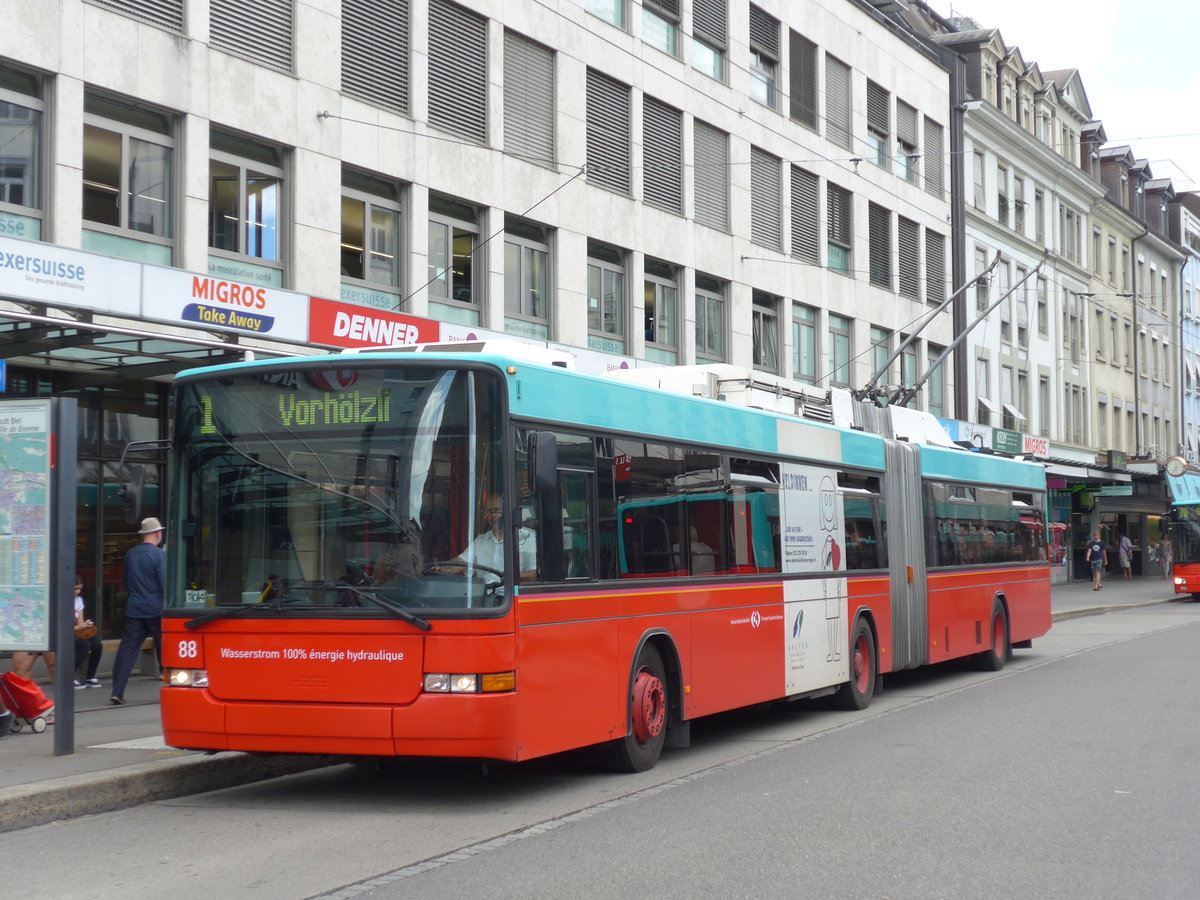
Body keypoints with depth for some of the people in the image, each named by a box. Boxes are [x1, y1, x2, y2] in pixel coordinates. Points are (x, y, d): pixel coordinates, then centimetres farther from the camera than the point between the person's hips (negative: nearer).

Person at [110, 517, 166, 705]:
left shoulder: (130, 554, 7)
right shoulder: (159, 555, -10)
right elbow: (166, 584, -12)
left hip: (133, 610, 4)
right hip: (156, 610, -4)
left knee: (127, 649, 2)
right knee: (164, 650, 8)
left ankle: (117, 692, -4)